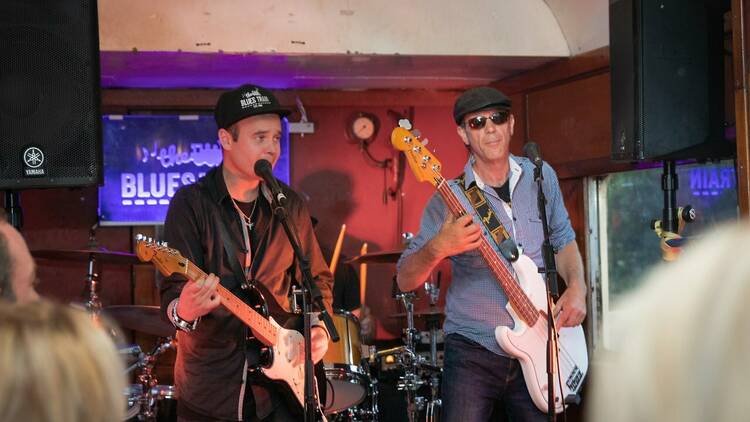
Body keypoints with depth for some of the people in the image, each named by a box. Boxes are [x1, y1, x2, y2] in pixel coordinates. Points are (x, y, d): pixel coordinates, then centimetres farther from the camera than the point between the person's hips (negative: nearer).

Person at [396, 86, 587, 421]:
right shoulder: (451, 198, -7)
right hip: (473, 351, -4)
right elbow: (405, 280, -8)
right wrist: (437, 248, -29)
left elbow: (563, 240, 18)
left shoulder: (541, 177, 4)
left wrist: (577, 286, -1)